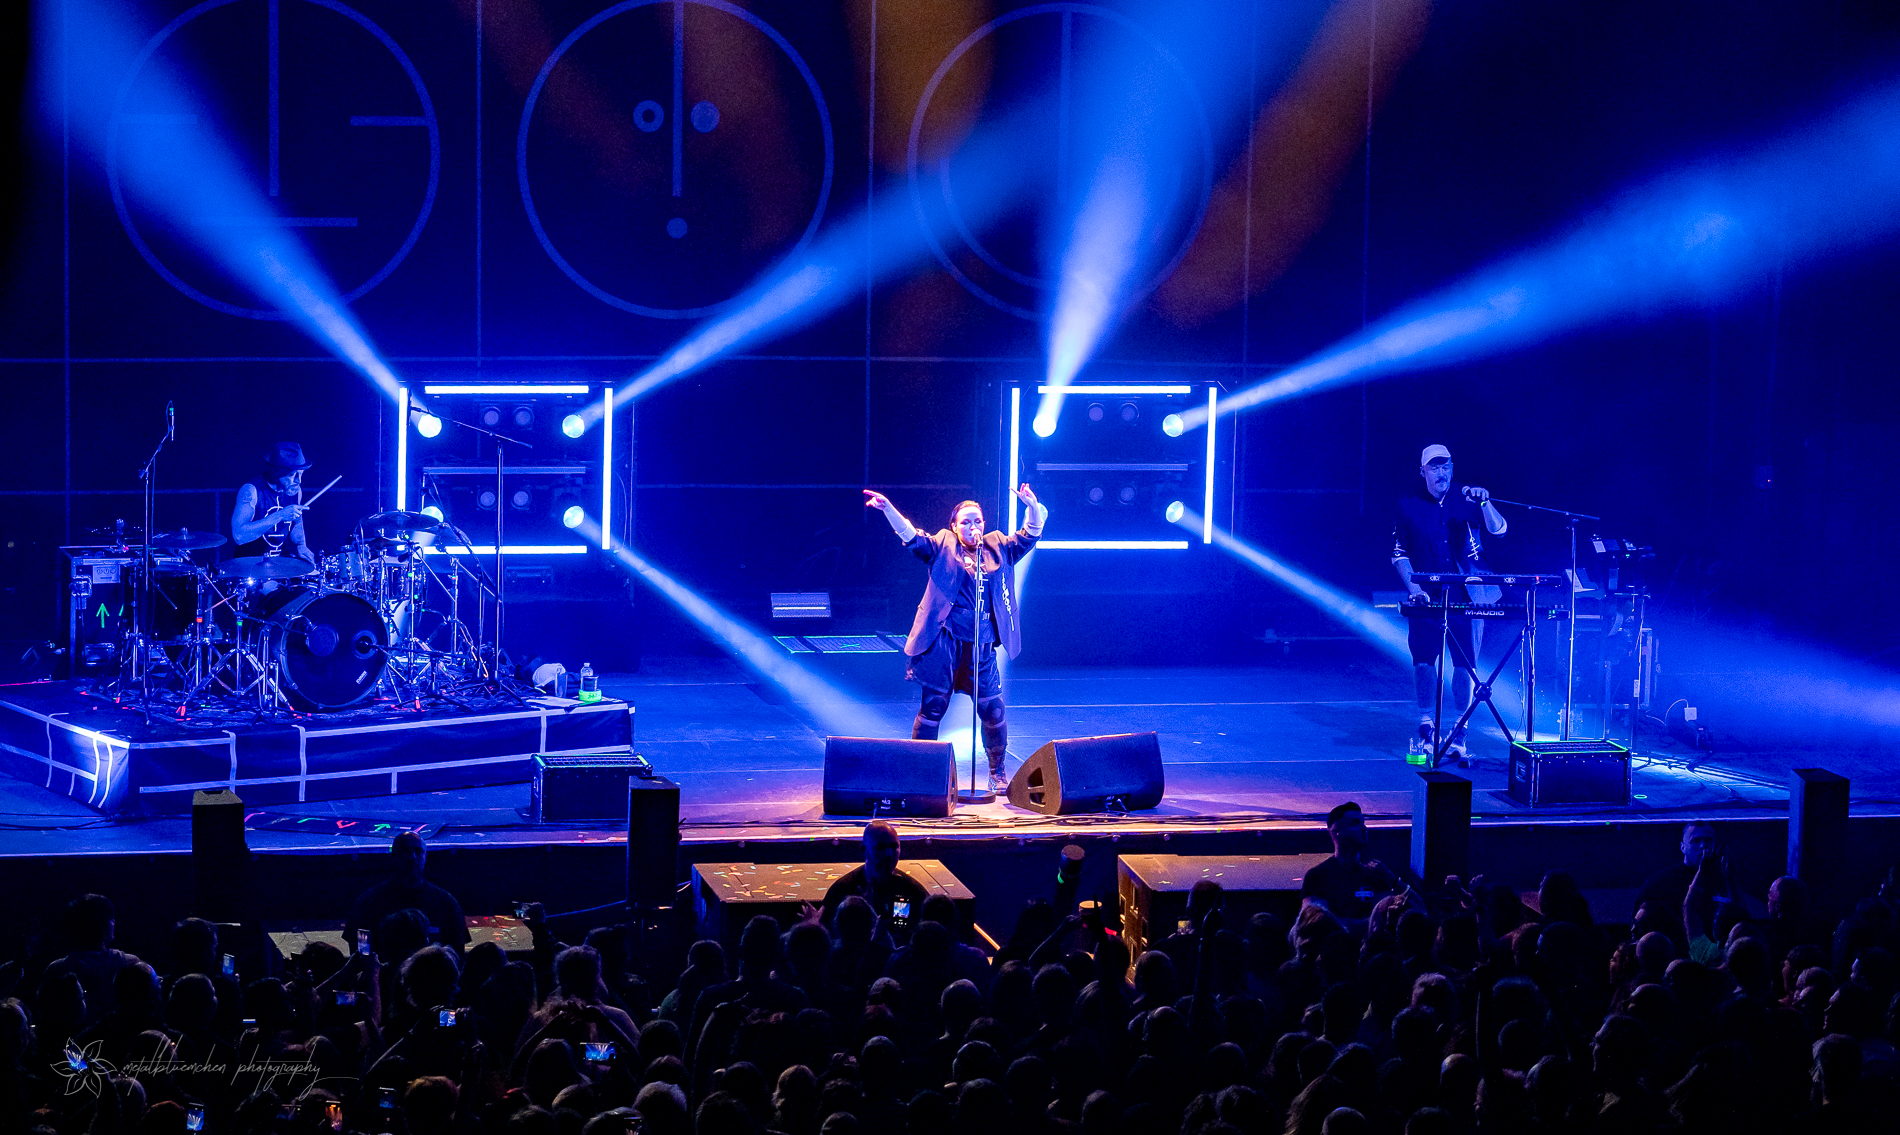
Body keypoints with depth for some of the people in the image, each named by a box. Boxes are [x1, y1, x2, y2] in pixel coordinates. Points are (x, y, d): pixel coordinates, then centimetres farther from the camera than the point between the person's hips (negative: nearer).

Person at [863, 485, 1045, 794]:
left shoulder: (997, 548, 14)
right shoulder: (943, 546, 6)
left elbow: (1029, 535, 8)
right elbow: (911, 536, -6)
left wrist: (1033, 508, -14)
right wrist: (888, 508, -23)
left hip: (981, 646, 3)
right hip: (943, 641, -3)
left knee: (993, 711, 1)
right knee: (933, 707, 0)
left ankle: (997, 774, 16)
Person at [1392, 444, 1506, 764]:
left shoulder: (1466, 501, 5)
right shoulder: (1409, 506, 5)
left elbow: (1498, 530, -5)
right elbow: (1399, 553, 4)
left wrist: (1485, 502, -23)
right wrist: (1413, 587, -10)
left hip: (1466, 596, 0)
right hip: (1426, 598, 0)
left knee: (1465, 663, -3)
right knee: (1424, 660, -7)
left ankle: (1458, 736, 4)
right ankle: (1426, 733, 2)